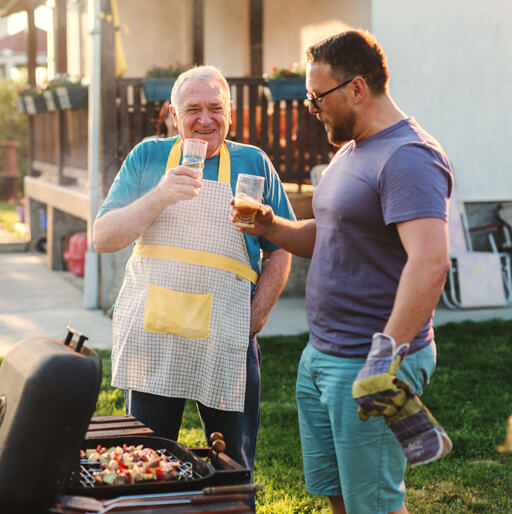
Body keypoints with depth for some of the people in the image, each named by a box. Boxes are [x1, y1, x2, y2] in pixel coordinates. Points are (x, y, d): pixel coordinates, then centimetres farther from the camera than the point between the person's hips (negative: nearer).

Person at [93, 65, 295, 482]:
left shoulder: (253, 163, 7)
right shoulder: (148, 157, 7)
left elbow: (280, 250, 9)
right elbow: (104, 239, 0)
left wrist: (255, 317, -2)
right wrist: (160, 196, -14)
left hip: (226, 344, 0)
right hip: (150, 338, 1)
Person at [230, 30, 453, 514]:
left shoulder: (408, 157, -18)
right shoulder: (350, 151, 15)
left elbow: (429, 262, -29)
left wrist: (390, 356, -32)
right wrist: (271, 227, 7)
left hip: (369, 365, -10)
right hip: (319, 356, 10)